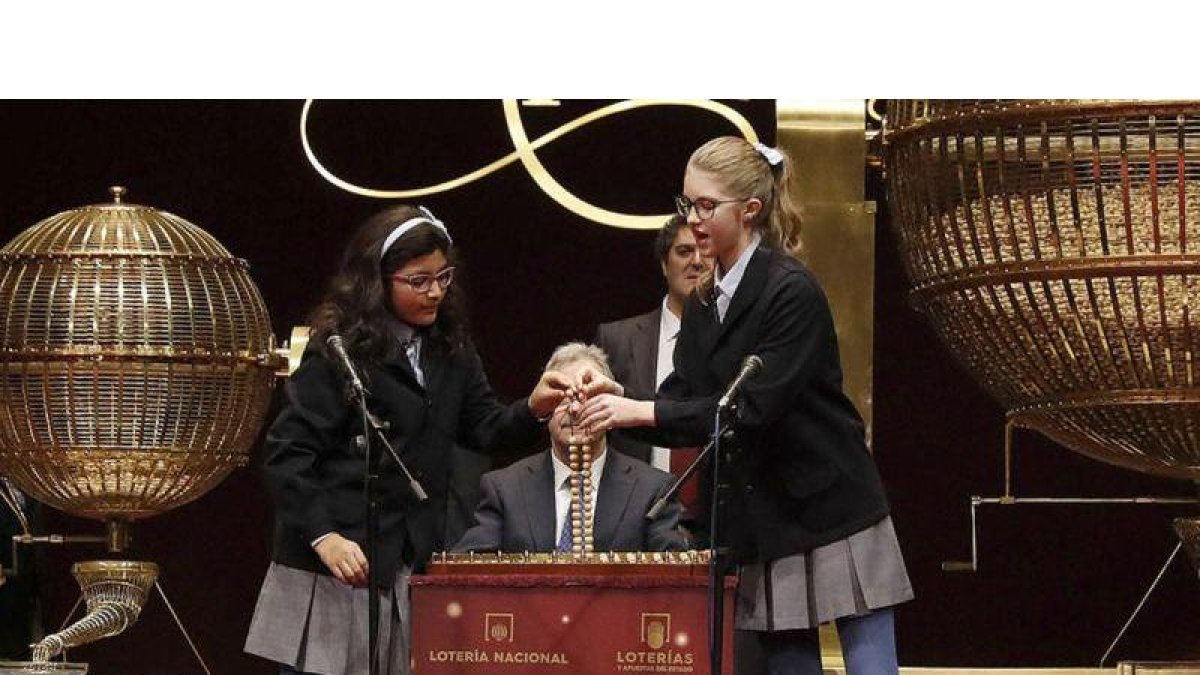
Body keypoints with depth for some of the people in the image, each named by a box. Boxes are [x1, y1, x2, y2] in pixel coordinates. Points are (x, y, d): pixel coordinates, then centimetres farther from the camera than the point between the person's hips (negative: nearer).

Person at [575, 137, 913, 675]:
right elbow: (682, 404, 9)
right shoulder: (704, 305, 9)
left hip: (831, 514, -8)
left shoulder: (792, 292, -16)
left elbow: (755, 407, -23)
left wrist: (642, 411, -24)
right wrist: (620, 400, -11)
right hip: (763, 524, 8)